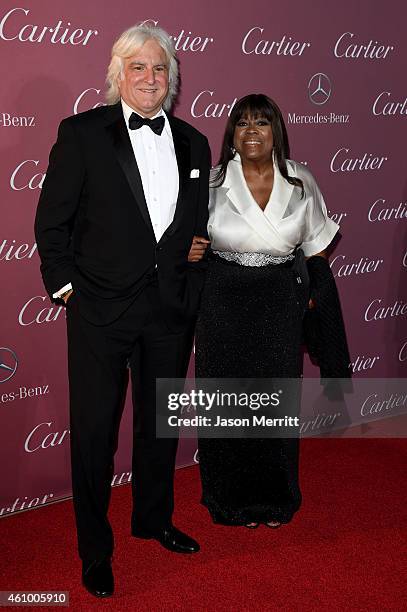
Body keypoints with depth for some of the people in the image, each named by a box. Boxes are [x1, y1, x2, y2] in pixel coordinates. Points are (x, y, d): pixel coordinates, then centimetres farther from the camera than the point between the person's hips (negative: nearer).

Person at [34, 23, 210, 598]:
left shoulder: (193, 143, 9)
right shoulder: (82, 133, -4)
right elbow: (52, 220, -4)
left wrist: (201, 246, -1)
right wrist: (64, 284, -9)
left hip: (171, 309, 4)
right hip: (101, 310, -4)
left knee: (160, 423, 18)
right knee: (95, 430, 5)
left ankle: (153, 518, 40)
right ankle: (95, 549, 22)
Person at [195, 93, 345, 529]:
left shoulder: (300, 182, -1)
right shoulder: (212, 182, -5)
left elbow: (317, 244, 11)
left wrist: (310, 292, 7)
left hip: (281, 304, 1)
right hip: (223, 302, -1)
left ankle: (276, 499, 27)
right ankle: (234, 499, 24)